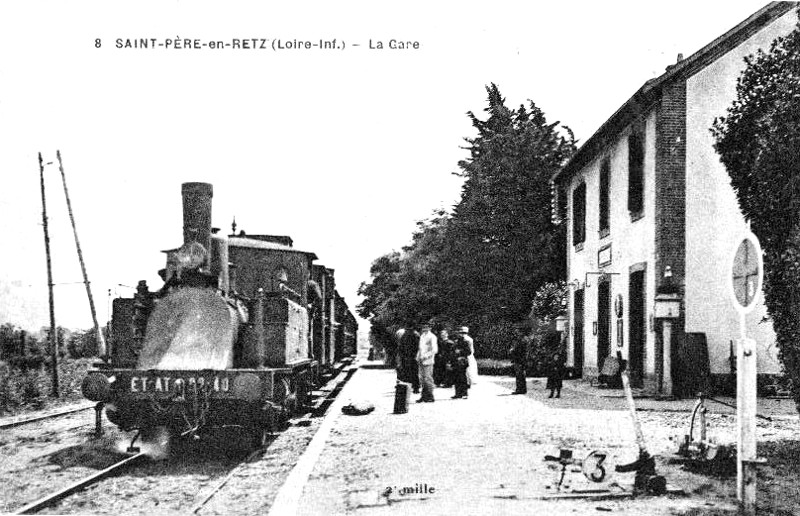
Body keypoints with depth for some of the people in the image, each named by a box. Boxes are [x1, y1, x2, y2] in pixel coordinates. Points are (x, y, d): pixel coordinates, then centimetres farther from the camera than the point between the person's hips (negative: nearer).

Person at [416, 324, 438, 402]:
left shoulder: (432, 337, -8)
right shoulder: (422, 336, 17)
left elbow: (434, 350, -14)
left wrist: (425, 356, -18)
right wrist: (418, 357, 13)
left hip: (427, 361, -8)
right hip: (421, 361, 8)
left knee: (428, 378, -6)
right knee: (422, 379, 8)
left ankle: (430, 397, 1)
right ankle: (424, 396, 14)